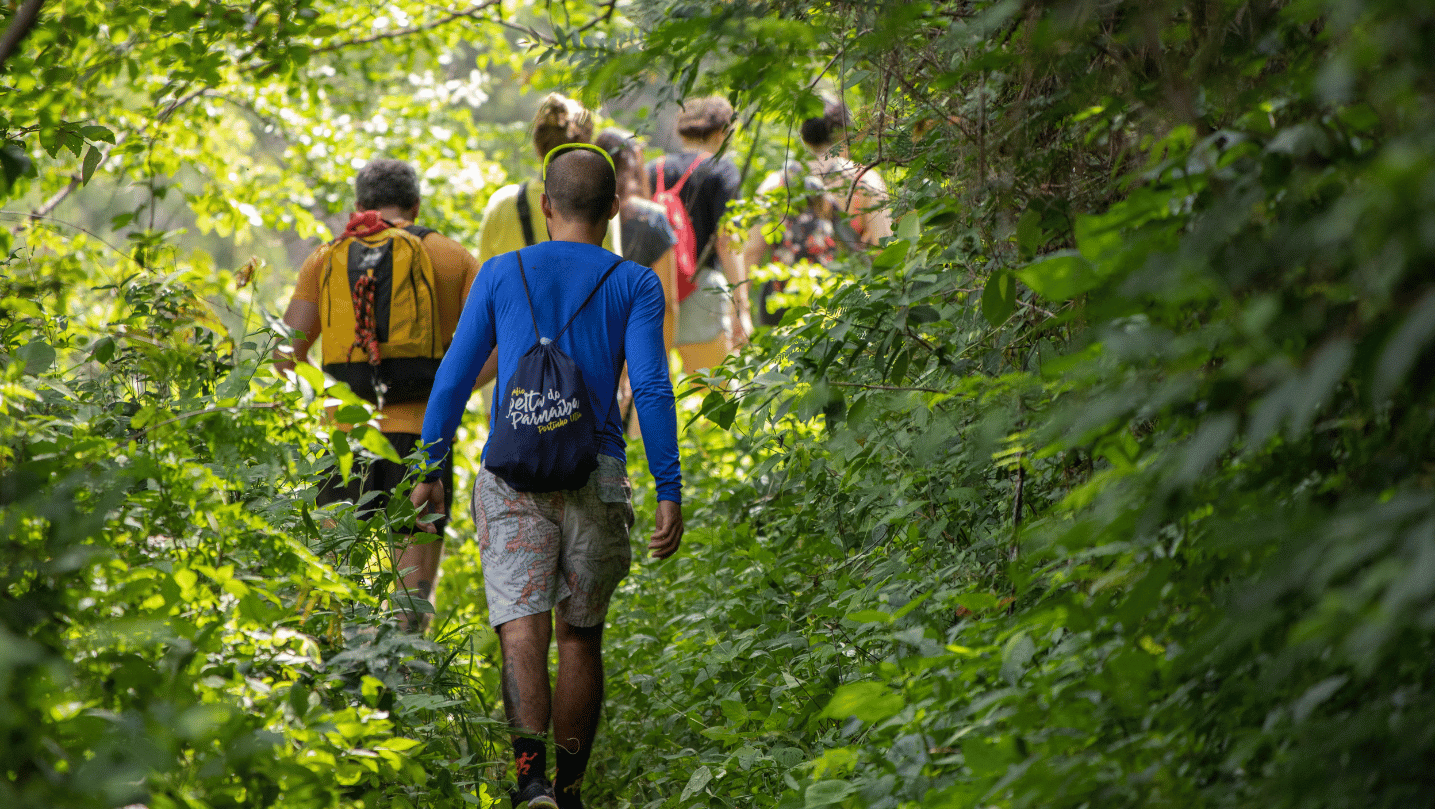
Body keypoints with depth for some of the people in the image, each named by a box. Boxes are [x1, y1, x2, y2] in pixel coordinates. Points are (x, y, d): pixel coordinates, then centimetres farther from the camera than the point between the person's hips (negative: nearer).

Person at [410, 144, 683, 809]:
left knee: (522, 624, -10)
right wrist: (669, 493, -5)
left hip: (513, 475, 0)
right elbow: (651, 390, -5)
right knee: (581, 634, 14)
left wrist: (431, 471, 14)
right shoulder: (634, 284, 5)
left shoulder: (501, 274, 9)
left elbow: (454, 378, 7)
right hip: (597, 479, 1)